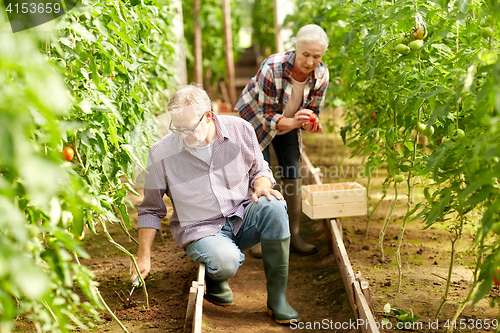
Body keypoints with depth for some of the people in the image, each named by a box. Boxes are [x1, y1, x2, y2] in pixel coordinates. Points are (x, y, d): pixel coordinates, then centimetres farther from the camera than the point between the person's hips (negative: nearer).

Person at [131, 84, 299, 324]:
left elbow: (259, 169, 10)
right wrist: (144, 257, -1)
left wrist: (261, 185, -14)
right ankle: (214, 278, 6)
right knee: (226, 262, -36)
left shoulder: (240, 130, -7)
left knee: (273, 206, -30)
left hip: (242, 218, 3)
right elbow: (150, 210, 1)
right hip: (202, 230, -2)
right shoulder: (161, 153, -11)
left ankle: (277, 299, -19)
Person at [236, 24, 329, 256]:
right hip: (256, 118, -4)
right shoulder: (272, 68, -37)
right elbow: (265, 114, -31)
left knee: (293, 173, -2)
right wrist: (292, 122, -49)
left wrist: (310, 124, -32)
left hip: (288, 122, 4)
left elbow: (314, 110, -8)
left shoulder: (321, 74, -22)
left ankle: (294, 235, 6)